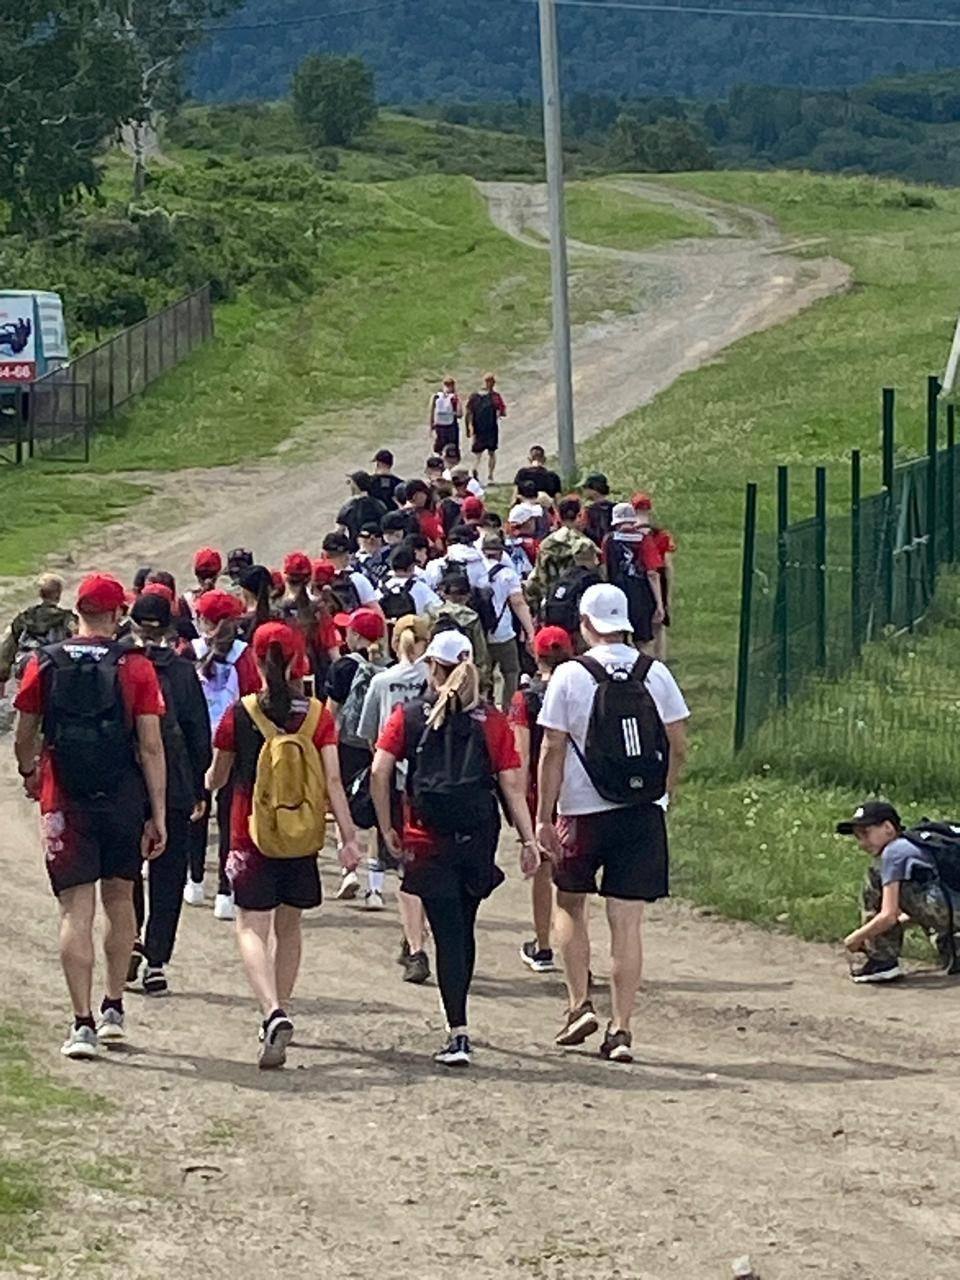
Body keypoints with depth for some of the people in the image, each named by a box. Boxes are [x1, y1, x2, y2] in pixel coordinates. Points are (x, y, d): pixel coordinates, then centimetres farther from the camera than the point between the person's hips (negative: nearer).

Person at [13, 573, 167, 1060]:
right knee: (119, 900, 19)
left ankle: (82, 1022, -8)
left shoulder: (43, 664, -1)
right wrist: (158, 815, -2)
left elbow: (25, 737, 9)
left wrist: (30, 774, 31)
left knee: (76, 911, -1)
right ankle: (113, 1007, 24)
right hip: (124, 801, 1)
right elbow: (151, 747, -7)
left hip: (64, 801, -1)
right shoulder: (135, 668, -4)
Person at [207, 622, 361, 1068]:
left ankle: (273, 1013, -26)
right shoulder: (317, 714, -2)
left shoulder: (240, 714, -6)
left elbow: (217, 776, 7)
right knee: (289, 926, 19)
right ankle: (278, 1012, 27)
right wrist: (348, 837, -7)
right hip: (304, 835, 3)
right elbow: (333, 781, -8)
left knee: (251, 927, -3)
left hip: (253, 834, -3)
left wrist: (207, 785, 30)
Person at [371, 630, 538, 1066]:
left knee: (447, 934, -3)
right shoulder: (493, 720, 3)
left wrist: (388, 830, 1)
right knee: (464, 928, 18)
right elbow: (512, 785, -1)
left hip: (429, 839, -2)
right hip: (479, 839, 2)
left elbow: (379, 774, -7)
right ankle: (458, 1022, 30)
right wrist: (528, 839, 1)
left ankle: (458, 1033, -14)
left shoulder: (409, 716, 0)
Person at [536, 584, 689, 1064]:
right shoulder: (655, 674, 2)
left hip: (584, 810, -2)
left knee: (569, 903, 19)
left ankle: (580, 1006, 10)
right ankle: (620, 1029, 0)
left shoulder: (569, 677, -6)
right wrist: (663, 796, 16)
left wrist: (543, 817, -3)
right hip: (644, 811, 2)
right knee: (627, 921, 3)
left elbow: (552, 752, -6)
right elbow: (677, 746, 4)